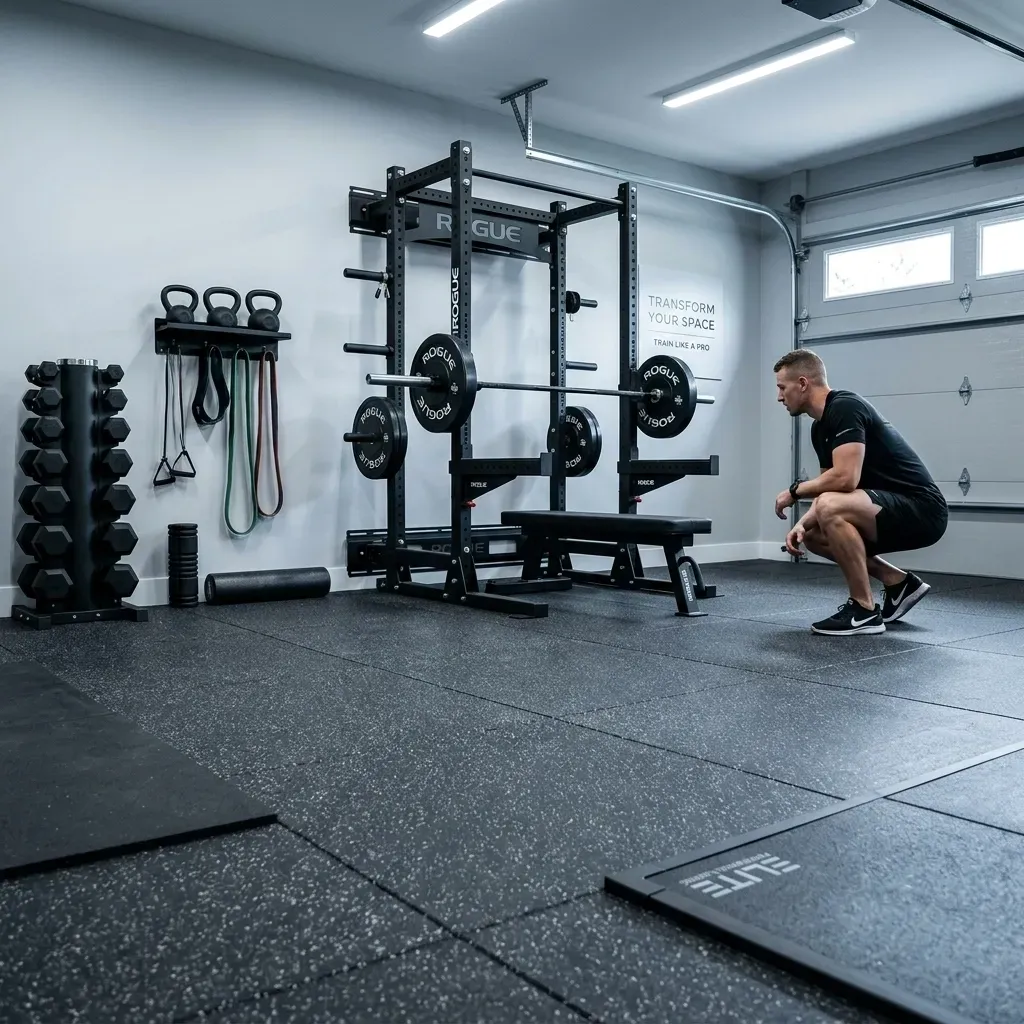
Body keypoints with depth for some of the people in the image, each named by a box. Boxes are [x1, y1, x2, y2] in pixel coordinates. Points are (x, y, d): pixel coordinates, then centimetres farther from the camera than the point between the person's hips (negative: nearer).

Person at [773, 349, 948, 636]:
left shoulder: (845, 408, -18)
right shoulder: (820, 427, 12)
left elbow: (844, 479, -29)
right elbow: (830, 488, 15)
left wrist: (795, 490, -13)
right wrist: (802, 524, -2)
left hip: (921, 510, -10)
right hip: (893, 511, 10)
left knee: (831, 509, -31)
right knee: (813, 534, 15)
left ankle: (864, 611, -15)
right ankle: (898, 584, 15)